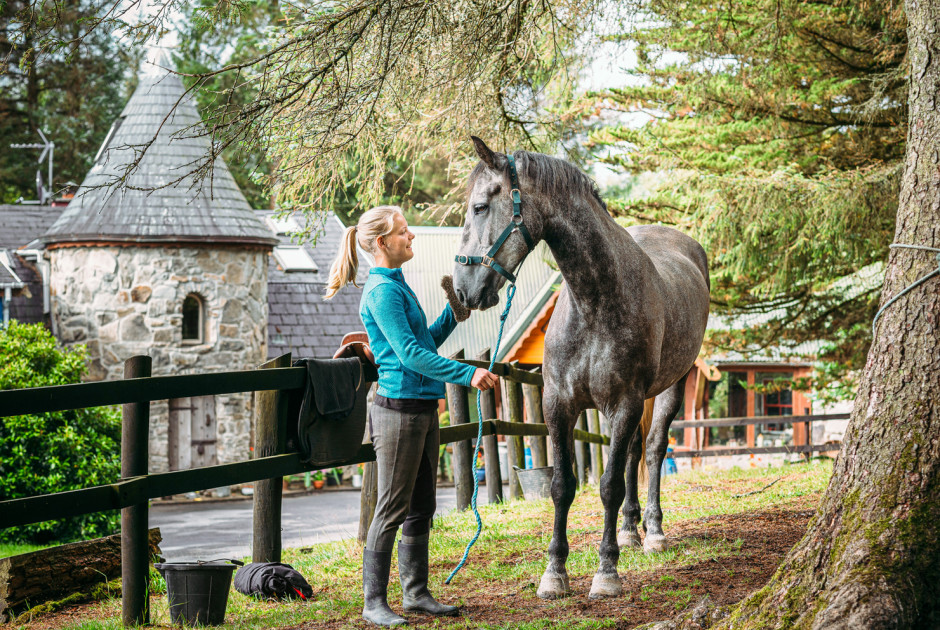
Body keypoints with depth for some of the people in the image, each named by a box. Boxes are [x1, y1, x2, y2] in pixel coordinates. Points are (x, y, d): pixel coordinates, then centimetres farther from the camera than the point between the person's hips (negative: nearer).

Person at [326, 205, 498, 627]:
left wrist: (454, 313, 13)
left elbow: (425, 343, 23)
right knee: (392, 510, -4)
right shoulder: (382, 291, -15)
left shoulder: (397, 286, 15)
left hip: (423, 410, 10)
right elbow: (410, 354, -21)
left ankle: (416, 594, 21)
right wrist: (467, 374, -24)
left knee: (421, 508, 13)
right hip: (398, 409, -10)